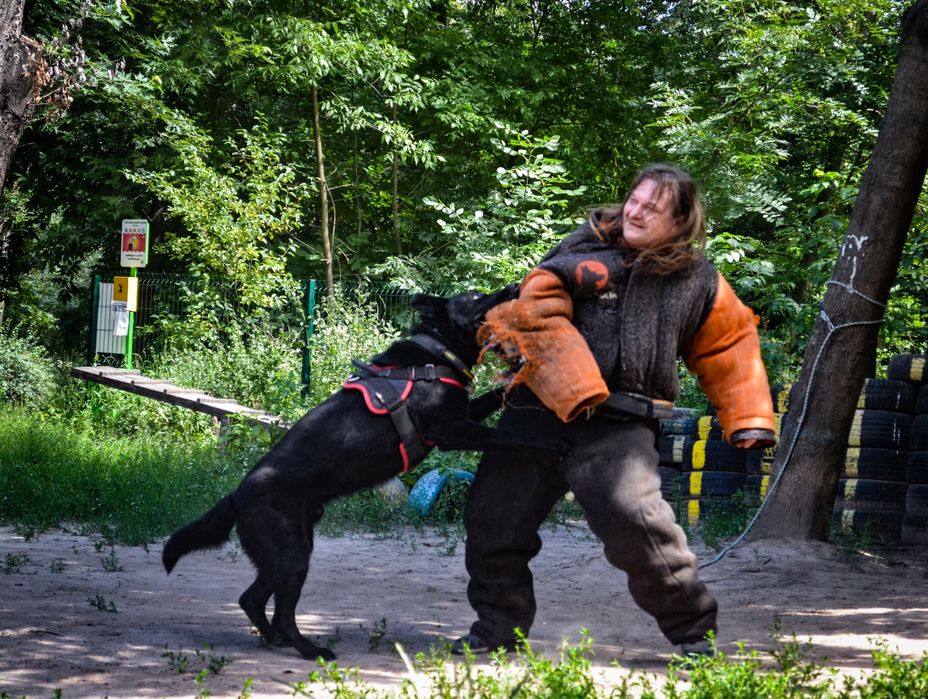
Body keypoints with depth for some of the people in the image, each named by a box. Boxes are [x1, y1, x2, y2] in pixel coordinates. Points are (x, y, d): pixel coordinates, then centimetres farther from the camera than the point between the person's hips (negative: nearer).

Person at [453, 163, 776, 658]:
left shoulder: (697, 282, 10)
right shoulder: (582, 252, 7)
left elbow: (731, 349, 20)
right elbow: (538, 317, -6)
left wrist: (749, 421, 12)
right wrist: (578, 392, -18)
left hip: (621, 426, -2)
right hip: (540, 409, 3)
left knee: (633, 516, -25)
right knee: (492, 516, 4)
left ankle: (691, 626, -6)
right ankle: (497, 629, 24)